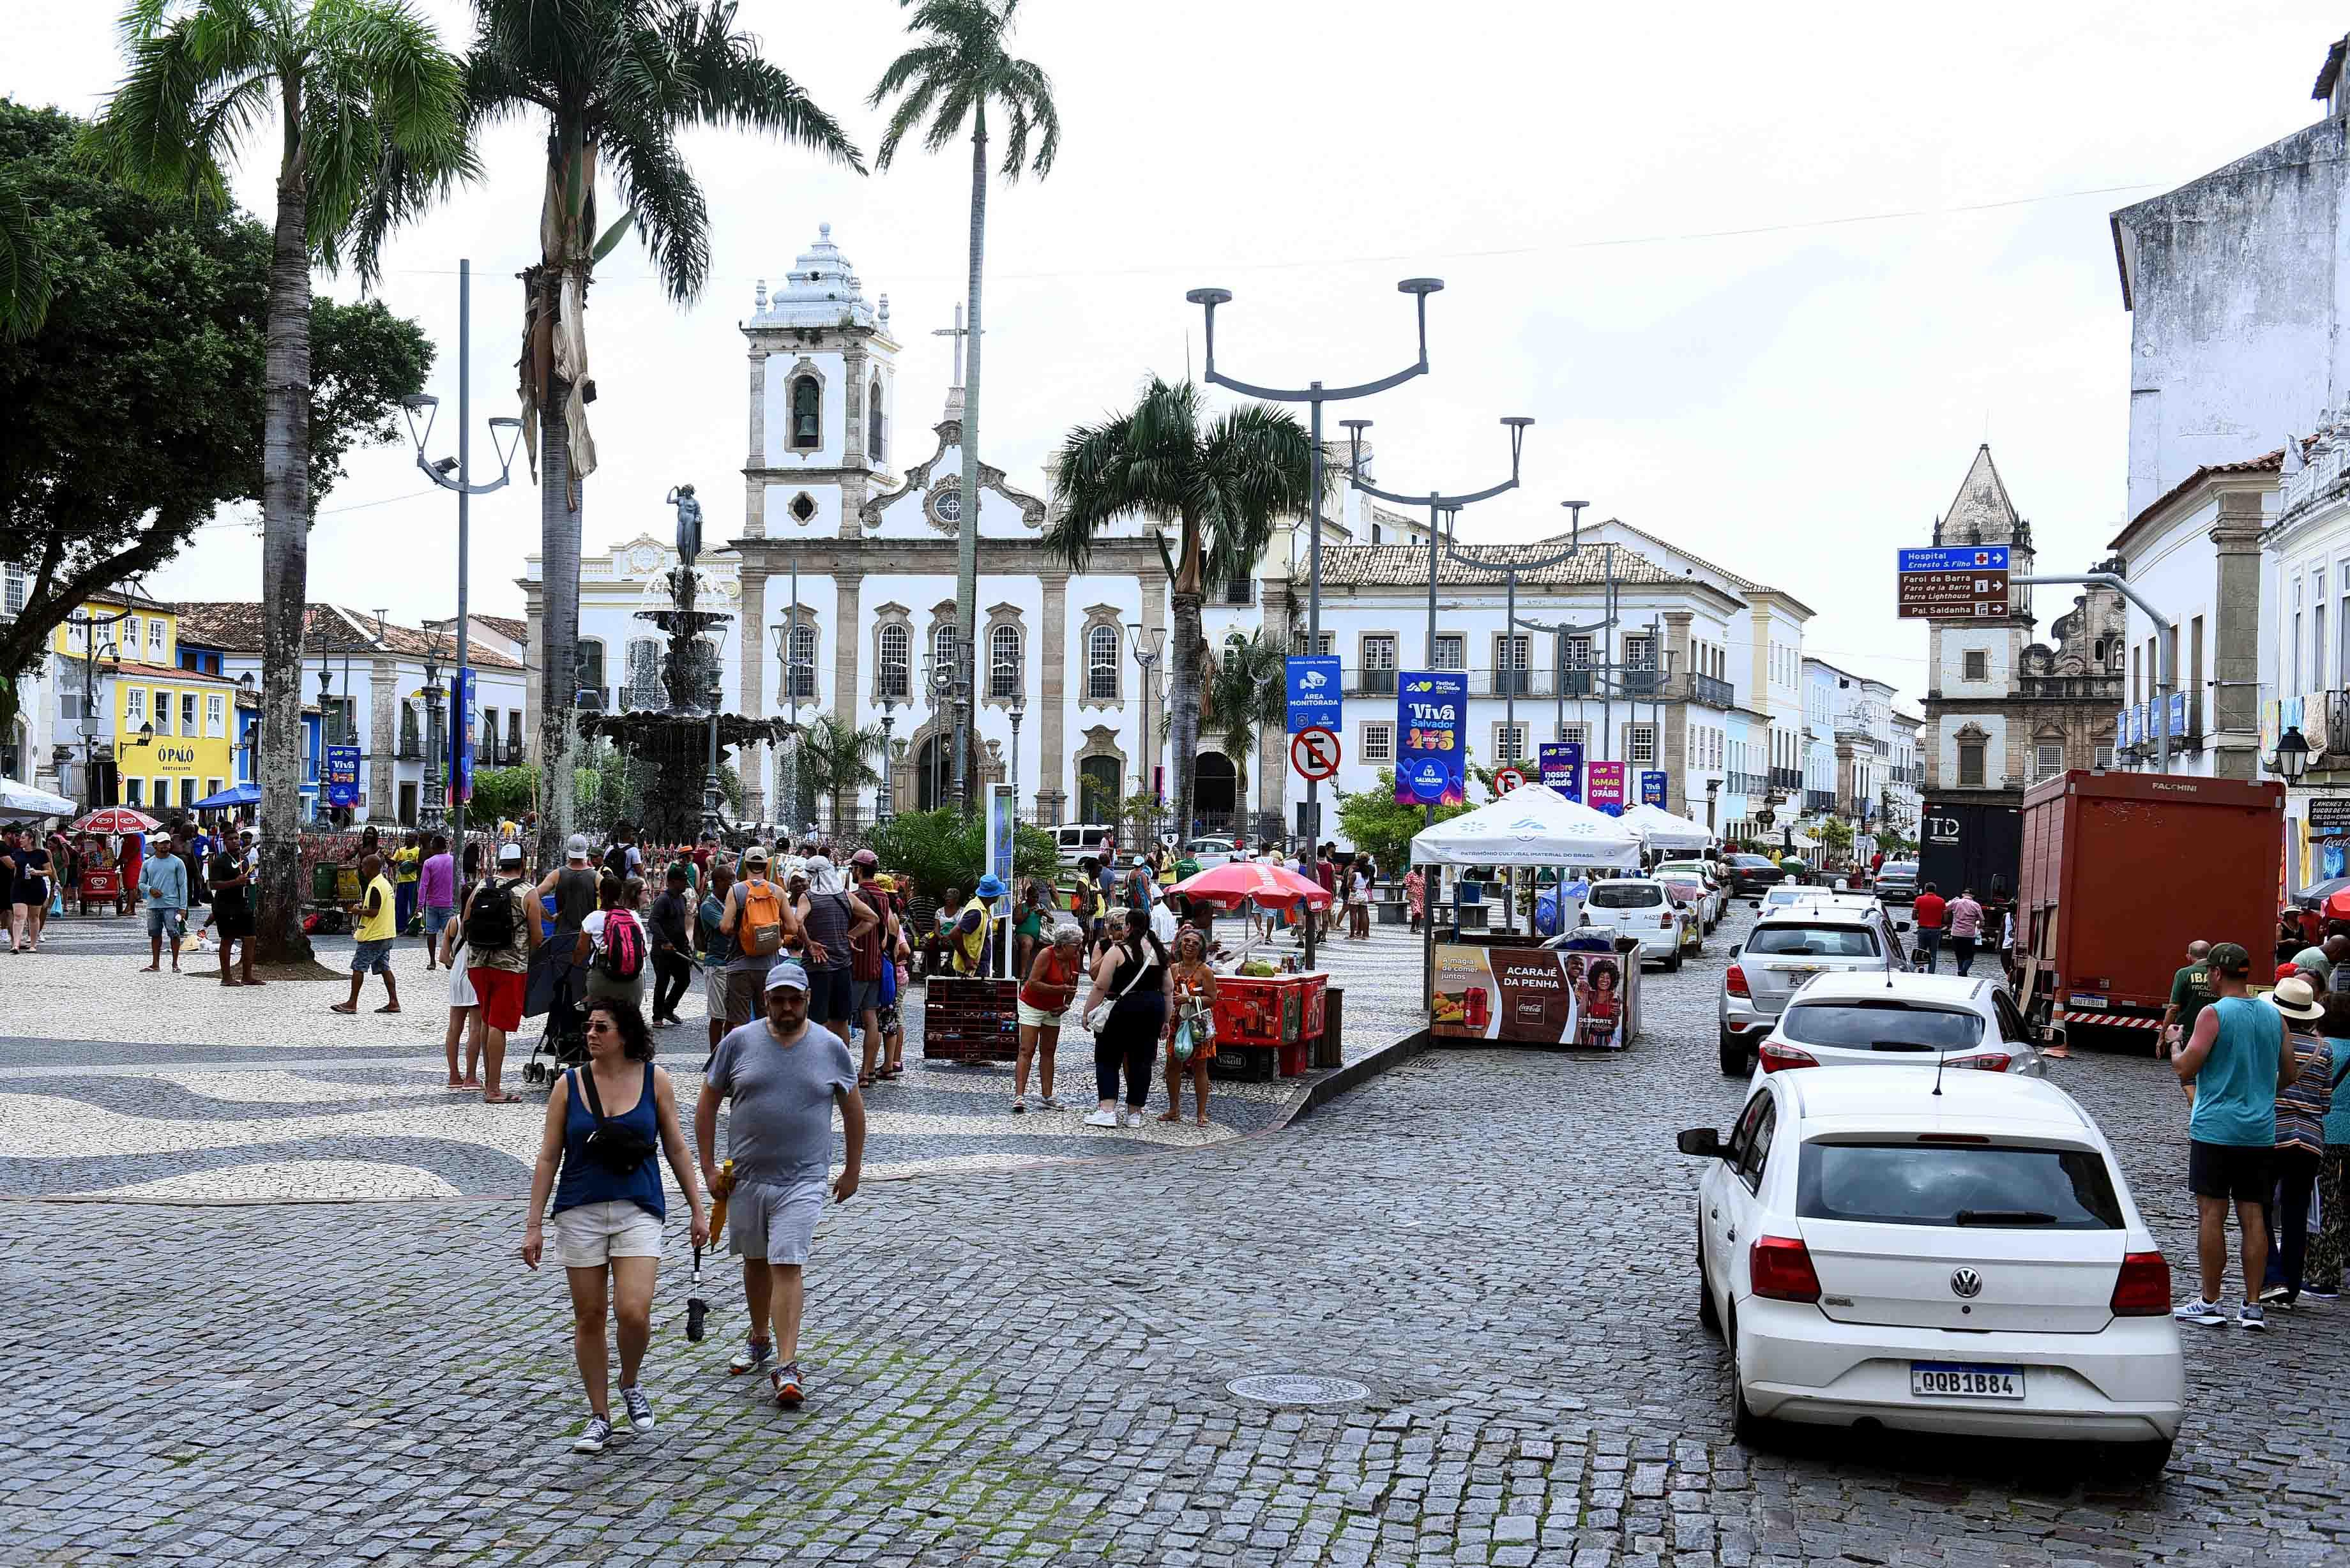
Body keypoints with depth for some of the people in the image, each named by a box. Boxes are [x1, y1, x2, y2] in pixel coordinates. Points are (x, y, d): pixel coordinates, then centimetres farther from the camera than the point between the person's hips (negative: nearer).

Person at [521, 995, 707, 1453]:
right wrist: (533, 1225, -1)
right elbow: (548, 1158, 3)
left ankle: (631, 1386, 16)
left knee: (634, 1312, -14)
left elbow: (676, 1149, 7)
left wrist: (698, 1209, 6)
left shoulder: (654, 1080, 0)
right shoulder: (568, 1085, 0)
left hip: (638, 1210, -1)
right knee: (588, 1318, 5)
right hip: (580, 1213, 1)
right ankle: (599, 1416, 19)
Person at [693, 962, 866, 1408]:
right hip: (746, 1176, 2)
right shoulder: (739, 1041, -1)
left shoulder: (831, 1047, 0)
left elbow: (853, 1108, 10)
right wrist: (708, 1167, 0)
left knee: (788, 1267, -11)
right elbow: (707, 1103, 5)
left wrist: (852, 1170, 9)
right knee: (756, 1262, 16)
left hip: (802, 1181, -2)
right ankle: (760, 1340, 37)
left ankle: (786, 1368, -13)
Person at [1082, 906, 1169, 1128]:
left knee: (1107, 1058, 4)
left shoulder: (1117, 951, -7)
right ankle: (1134, 1113, 13)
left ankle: (1107, 1110, -8)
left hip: (1122, 1008, -5)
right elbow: (1167, 989, 12)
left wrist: (1088, 1012, -5)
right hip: (1153, 1008, 5)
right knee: (1141, 1060, 10)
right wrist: (1165, 1020, 18)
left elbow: (1101, 986, -12)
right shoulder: (1158, 952, 10)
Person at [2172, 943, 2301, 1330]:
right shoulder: (2274, 1016, 7)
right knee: (2253, 1216, 7)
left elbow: (2185, 1070, -14)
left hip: (2215, 1130, -5)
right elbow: (2290, 1074, 13)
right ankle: (2253, 1305, 7)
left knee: (2212, 1214, 0)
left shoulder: (2213, 1014, -11)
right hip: (2260, 1133, 5)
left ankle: (2210, 1303, 3)